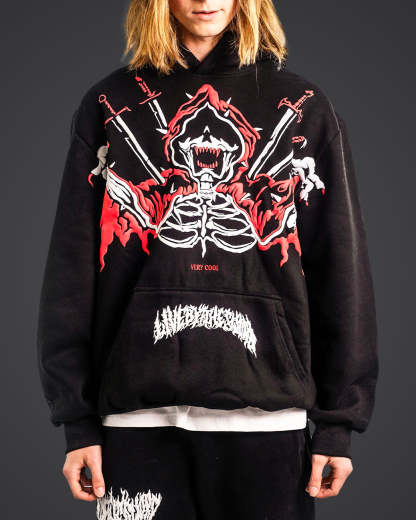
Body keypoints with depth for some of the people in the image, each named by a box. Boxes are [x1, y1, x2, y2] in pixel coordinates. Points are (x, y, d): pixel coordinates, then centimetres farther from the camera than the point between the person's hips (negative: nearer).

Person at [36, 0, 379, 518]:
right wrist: (77, 419, 1)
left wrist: (339, 422, 2)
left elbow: (342, 271, 7)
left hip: (267, 410, 0)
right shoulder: (110, 106, 9)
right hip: (140, 410, 0)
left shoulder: (302, 108, 9)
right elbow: (71, 269, 6)